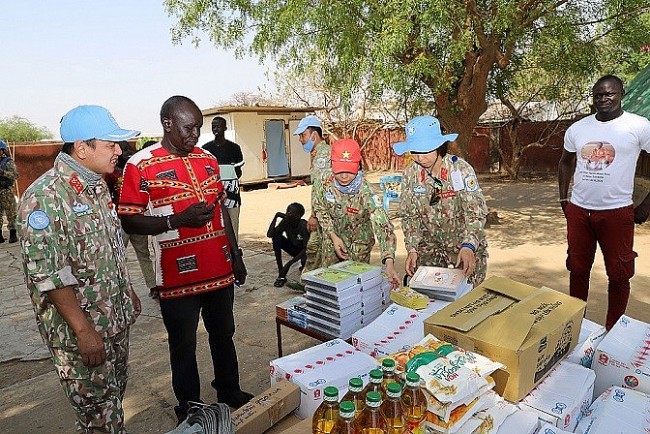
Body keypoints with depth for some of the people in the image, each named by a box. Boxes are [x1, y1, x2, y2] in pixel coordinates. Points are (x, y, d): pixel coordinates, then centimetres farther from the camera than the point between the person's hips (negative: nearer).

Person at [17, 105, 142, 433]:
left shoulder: (96, 185, 6)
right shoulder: (44, 197, -21)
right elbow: (48, 276, -23)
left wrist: (128, 293, 17)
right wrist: (84, 331, -21)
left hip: (116, 320, 8)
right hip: (80, 333, -8)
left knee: (114, 397, 22)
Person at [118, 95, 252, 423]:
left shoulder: (208, 159, 9)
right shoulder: (141, 165, -8)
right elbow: (128, 222, -10)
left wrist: (236, 255, 13)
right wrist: (177, 220, -24)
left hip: (220, 271, 5)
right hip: (178, 279, -5)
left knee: (223, 335, 20)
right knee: (183, 346, 11)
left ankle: (230, 394, 41)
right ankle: (189, 410, 32)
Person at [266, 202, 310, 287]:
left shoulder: (304, 226, -29)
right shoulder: (285, 222, -14)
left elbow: (306, 248, -31)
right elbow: (269, 234, -22)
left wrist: (289, 263, -36)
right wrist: (276, 216, -29)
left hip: (303, 251, -5)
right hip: (293, 248, 5)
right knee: (276, 237, -20)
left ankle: (304, 264, 6)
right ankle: (281, 276, -18)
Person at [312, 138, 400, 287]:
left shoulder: (366, 192, -32)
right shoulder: (327, 180, -20)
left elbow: (383, 226, -39)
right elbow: (319, 207, -4)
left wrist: (389, 261, -53)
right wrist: (333, 235, -16)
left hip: (358, 245, -3)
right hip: (333, 239, 4)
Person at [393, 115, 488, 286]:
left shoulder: (462, 169, -16)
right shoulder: (410, 174, -5)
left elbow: (476, 214, -18)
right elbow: (410, 216, 0)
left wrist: (468, 247, -33)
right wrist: (412, 249, -13)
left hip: (465, 244, -3)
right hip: (429, 244, 3)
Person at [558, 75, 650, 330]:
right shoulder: (577, 129, 5)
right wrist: (563, 198, 12)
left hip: (617, 212, -3)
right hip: (578, 211, 4)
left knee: (618, 275, 7)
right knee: (577, 270, 13)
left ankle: (613, 331, 23)